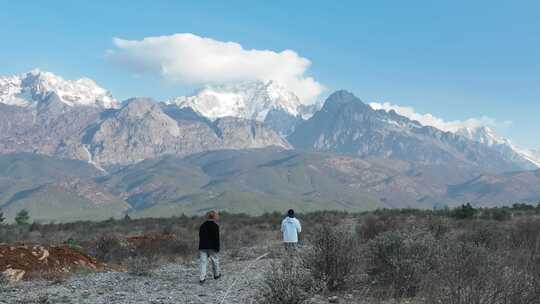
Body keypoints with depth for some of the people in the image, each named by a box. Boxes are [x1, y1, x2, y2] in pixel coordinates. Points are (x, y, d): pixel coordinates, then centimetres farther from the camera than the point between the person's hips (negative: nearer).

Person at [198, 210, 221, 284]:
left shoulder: (202, 226, 11)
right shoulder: (215, 226, -8)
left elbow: (200, 237, 15)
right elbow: (217, 238, -11)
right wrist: (217, 248, -6)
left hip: (203, 247, 4)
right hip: (212, 247, -4)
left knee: (202, 261, 0)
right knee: (215, 260, 14)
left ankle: (202, 278, -9)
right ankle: (216, 274, 29)